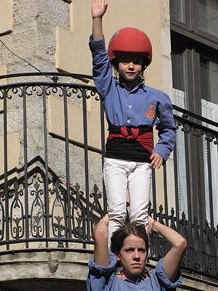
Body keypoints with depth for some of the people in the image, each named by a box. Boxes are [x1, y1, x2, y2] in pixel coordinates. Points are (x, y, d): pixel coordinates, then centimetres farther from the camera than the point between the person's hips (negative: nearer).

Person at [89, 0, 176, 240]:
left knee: (139, 213, -9)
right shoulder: (109, 89, 10)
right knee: (117, 211, -13)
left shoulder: (156, 98, 12)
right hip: (115, 159, 0)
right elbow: (99, 56, 3)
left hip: (142, 161, 1)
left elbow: (168, 129, 22)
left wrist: (161, 150, 3)